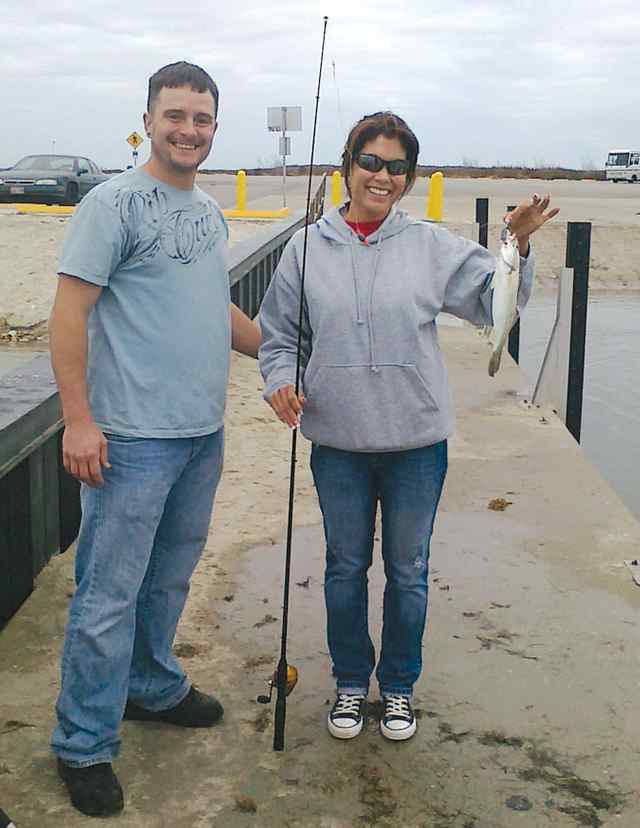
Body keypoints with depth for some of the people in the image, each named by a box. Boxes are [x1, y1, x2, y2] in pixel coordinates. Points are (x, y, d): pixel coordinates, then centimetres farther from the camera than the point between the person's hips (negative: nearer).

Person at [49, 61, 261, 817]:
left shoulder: (210, 212, 14)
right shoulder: (115, 202, -10)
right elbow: (70, 311, -13)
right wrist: (78, 419, -19)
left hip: (203, 432, 8)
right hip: (133, 438, -8)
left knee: (169, 578, 20)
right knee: (109, 594, 0)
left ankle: (152, 688, 39)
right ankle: (84, 745, 13)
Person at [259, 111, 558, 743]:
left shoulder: (432, 247, -1)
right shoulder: (307, 249, 0)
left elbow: (495, 303, 3)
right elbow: (278, 335, 8)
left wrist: (517, 247, -13)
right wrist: (280, 383, -10)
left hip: (417, 441, 0)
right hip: (337, 442, 0)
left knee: (408, 571, 13)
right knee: (346, 567, 15)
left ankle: (399, 686, 34)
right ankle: (351, 682, 36)